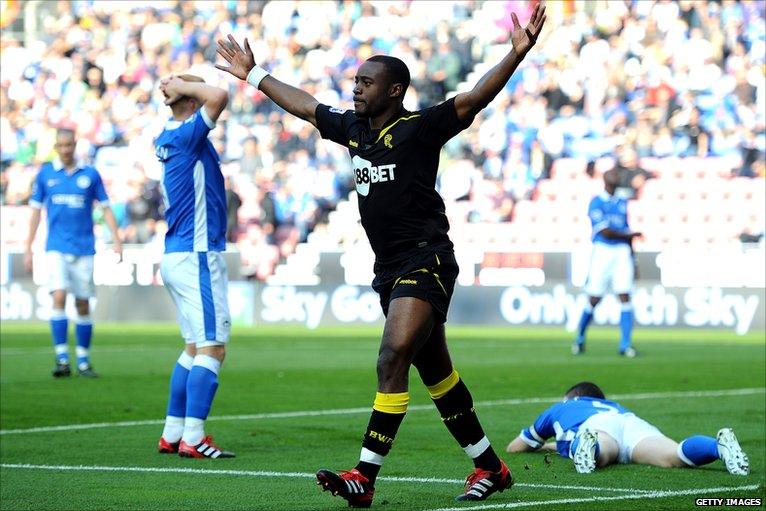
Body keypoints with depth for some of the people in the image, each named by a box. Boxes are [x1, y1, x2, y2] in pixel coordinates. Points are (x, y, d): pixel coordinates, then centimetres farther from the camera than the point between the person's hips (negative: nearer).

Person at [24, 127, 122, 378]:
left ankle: (83, 361, 14)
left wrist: (116, 240, -2)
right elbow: (36, 211, 9)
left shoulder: (90, 174, 3)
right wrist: (28, 248, 8)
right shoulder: (45, 174, 4)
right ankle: (62, 358, -16)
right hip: (56, 248, -1)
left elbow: (106, 209, 8)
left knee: (83, 305, 3)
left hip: (84, 249, 1)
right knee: (59, 297, -17)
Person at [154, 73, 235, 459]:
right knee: (212, 348, -9)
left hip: (177, 257, 10)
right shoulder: (186, 135, -15)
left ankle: (172, 434, 16)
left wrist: (177, 88, 19)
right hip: (197, 257, -10)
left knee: (194, 348, 15)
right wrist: (182, 86, -16)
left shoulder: (167, 137, 12)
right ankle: (192, 437, -13)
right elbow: (218, 96, -30)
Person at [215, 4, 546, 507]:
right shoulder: (352, 127, 11)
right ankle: (490, 468, 22)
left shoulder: (420, 127, -10)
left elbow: (473, 99, -20)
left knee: (393, 358, -18)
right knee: (435, 371, 12)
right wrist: (253, 74, 33)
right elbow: (304, 104, 25)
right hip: (390, 270, 8)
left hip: (426, 262, -8)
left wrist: (517, 54, -32)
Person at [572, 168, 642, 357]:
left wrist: (632, 260, 18)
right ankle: (580, 339, 19)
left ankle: (625, 345, -4)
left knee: (625, 297, -6)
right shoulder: (596, 203, -3)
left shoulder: (622, 203, 16)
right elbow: (605, 232, -11)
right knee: (594, 300, -1)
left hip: (622, 253, 5)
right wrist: (631, 234, -2)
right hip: (602, 251, -5)